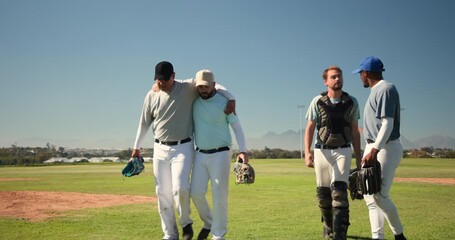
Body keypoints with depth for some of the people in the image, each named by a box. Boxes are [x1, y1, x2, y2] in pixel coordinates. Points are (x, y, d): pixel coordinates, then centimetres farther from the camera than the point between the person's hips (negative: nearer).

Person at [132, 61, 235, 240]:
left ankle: (185, 222, 11)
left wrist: (231, 98, -19)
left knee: (180, 188, -18)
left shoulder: (188, 87, -8)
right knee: (163, 193, 5)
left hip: (183, 148, -3)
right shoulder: (152, 95, 2)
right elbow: (144, 123, 11)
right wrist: (136, 147, 14)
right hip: (160, 149, 4)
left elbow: (212, 85, -3)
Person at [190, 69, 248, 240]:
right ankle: (209, 223, 24)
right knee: (196, 193, -1)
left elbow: (237, 127, -5)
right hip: (200, 155, 4)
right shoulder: (194, 102, 5)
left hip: (220, 154, -4)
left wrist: (242, 150, -17)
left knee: (219, 196, -3)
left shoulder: (224, 102, -6)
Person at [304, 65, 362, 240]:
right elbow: (309, 128, 0)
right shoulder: (317, 101, -1)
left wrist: (358, 158, 7)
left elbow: (355, 131, 8)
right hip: (322, 151, 1)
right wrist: (307, 152, -12)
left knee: (339, 192, -15)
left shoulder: (351, 102, 3)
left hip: (343, 151, 0)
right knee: (323, 193, 6)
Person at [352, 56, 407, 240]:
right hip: (373, 148, 10)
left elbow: (388, 124, -21)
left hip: (385, 148, -10)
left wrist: (375, 150, -30)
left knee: (379, 195, -12)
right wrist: (371, 150, 18)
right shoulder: (375, 91, 17)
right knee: (369, 195, 7)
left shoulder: (386, 89, -13)